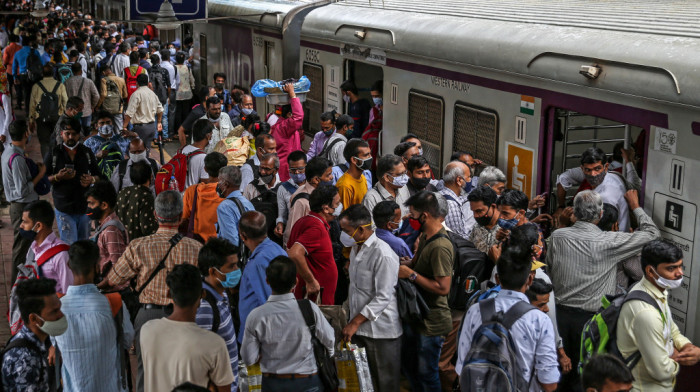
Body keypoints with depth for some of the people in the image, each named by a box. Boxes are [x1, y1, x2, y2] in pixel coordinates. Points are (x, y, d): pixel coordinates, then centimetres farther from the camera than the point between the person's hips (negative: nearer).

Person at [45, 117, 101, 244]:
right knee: (70, 246, -6)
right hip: (64, 208, -3)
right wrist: (58, 177, -19)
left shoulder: (86, 152, 7)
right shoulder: (54, 154, -1)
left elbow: (98, 175, 14)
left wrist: (92, 179, -9)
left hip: (85, 206, 3)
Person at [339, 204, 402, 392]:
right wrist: (352, 322, 18)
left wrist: (355, 323, -20)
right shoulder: (356, 248, 11)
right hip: (359, 327, 8)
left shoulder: (383, 255, -20)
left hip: (380, 330, -8)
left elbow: (383, 298, -21)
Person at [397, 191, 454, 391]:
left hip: (432, 323, -10)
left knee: (426, 374, 6)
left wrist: (411, 274, -24)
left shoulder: (440, 247, -26)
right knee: (408, 366, 23)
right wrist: (403, 265, -2)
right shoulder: (425, 237, 5)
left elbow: (443, 288, -30)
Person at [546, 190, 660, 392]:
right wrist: (635, 206, 12)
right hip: (590, 319, -3)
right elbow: (652, 234, -2)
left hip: (560, 313, 4)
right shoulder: (609, 242, -15)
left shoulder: (557, 236, -5)